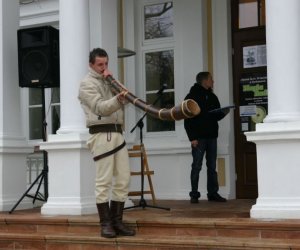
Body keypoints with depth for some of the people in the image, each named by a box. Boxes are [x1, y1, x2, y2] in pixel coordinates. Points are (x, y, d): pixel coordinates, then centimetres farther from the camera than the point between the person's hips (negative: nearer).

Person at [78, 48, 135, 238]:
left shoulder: (108, 82, 24)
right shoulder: (87, 84, 0)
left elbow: (125, 100, 12)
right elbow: (100, 108, -16)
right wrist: (117, 99, -33)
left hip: (118, 134, 8)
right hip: (102, 135, -7)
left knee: (123, 180, 3)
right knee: (104, 181, -7)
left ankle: (117, 221, 8)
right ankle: (105, 224, -3)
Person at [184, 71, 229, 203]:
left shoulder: (212, 97, 16)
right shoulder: (192, 97, -3)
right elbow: (188, 120, -8)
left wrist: (224, 112, -3)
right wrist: (192, 138, -15)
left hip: (211, 137, 6)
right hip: (198, 138, -6)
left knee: (212, 166, 7)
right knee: (196, 166, -2)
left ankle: (213, 193, 12)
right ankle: (194, 194, 3)